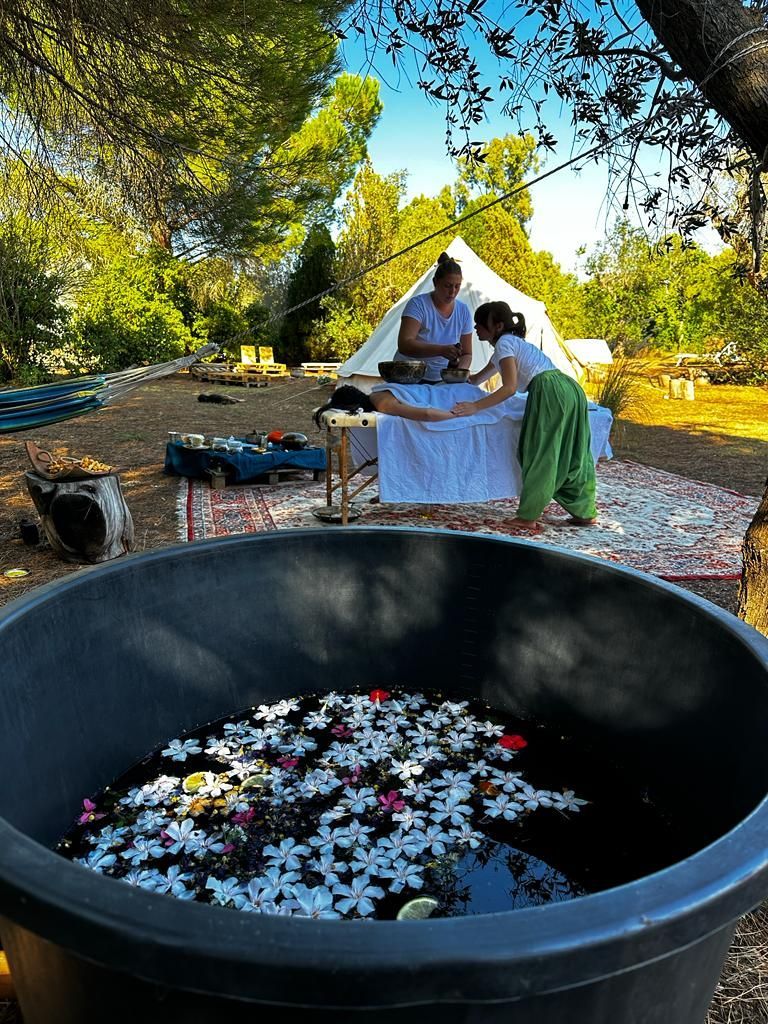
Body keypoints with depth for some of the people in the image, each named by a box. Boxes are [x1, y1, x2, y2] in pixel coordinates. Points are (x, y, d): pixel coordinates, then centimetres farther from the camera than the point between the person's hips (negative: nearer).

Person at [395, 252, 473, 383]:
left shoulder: (463, 310, 3)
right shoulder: (418, 304, -12)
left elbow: (466, 353, 9)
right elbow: (404, 345, -25)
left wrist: (461, 370, -15)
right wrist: (441, 350, -37)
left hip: (442, 382, 5)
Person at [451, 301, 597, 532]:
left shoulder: (504, 342, 3)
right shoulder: (512, 342, 31)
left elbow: (510, 387, -9)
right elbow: (479, 378, 42)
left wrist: (475, 406, -11)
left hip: (550, 392, -9)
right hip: (571, 389, 9)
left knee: (540, 454, -5)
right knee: (572, 454, 13)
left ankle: (527, 518, -2)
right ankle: (586, 512, 20)